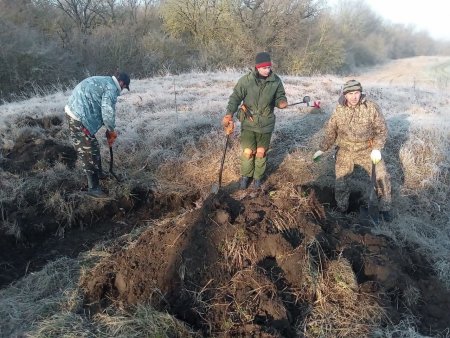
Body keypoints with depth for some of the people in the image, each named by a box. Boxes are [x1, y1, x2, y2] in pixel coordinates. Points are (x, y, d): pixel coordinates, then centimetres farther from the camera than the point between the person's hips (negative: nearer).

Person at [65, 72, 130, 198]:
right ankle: (93, 188, 7)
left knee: (93, 147, 24)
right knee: (88, 153, -2)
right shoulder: (111, 88, -11)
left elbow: (101, 108, 26)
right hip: (79, 117, -10)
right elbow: (108, 112, -17)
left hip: (74, 112, 10)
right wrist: (111, 131, 1)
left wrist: (108, 129, 24)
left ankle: (98, 173, 42)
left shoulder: (103, 81, 21)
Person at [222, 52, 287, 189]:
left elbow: (280, 96, 8)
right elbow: (235, 97, -11)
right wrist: (229, 115, -26)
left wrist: (281, 102, -17)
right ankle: (245, 175, 28)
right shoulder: (246, 80, -13)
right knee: (247, 151, 2)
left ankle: (258, 177, 33)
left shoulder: (276, 81, -6)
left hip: (266, 124, 2)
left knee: (261, 152, 10)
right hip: (248, 122, -1)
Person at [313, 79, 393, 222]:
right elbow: (330, 131, 7)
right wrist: (322, 149, 5)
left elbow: (381, 130, -4)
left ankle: (385, 209, 14)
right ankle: (342, 209, 25)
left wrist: (377, 148, -15)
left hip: (367, 150, -1)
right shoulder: (339, 111, -4)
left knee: (382, 177, -7)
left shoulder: (372, 107, -10)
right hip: (345, 151, 1)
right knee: (340, 182, 3)